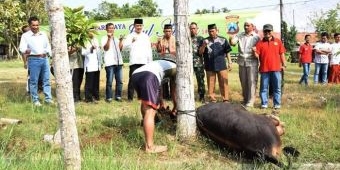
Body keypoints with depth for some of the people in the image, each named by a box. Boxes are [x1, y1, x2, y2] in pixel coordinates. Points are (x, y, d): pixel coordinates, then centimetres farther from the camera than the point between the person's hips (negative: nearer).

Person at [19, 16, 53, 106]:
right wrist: (26, 51, -32)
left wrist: (49, 55, 15)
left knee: (46, 79, 7)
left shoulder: (43, 34, 14)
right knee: (34, 81, -1)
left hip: (45, 58, 5)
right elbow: (22, 47, -10)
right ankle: (35, 100, 6)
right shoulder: (25, 35, -1)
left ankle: (48, 98, 13)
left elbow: (48, 46, 22)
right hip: (34, 59, -4)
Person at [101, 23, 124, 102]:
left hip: (118, 62, 6)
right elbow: (106, 48, -11)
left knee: (119, 81, 6)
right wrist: (109, 38, -17)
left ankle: (118, 96, 14)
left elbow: (120, 48, 16)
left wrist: (121, 40, 5)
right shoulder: (105, 38, 3)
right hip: (110, 63, -6)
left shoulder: (116, 39, 21)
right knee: (109, 81, -5)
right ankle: (109, 97, 2)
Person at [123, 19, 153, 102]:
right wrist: (131, 41, -27)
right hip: (134, 62, -2)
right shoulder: (130, 36, 5)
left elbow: (149, 50, 14)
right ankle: (130, 97, -1)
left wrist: (150, 62, 10)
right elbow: (124, 46, -10)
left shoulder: (146, 36, 14)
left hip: (144, 62, 3)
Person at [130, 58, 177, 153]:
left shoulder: (162, 63, 44)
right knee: (150, 111, -9)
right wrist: (175, 107, 42)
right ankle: (150, 147, -11)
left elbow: (157, 85, 51)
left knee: (145, 101, 34)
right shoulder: (175, 67, 28)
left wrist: (161, 102, 60)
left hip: (135, 75, 7)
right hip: (149, 76, -7)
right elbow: (173, 91, 30)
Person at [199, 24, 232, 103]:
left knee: (224, 83, 0)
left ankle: (226, 99, 6)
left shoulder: (223, 40, 7)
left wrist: (229, 62, 5)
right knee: (211, 84, 5)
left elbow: (227, 52, 11)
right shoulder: (205, 41, 6)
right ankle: (212, 99, 13)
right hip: (210, 66, 1)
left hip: (221, 65, 0)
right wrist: (204, 46, -17)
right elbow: (200, 52, 1)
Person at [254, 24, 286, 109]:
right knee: (264, 88, 4)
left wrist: (284, 64, 5)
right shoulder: (260, 43, 5)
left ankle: (277, 104, 12)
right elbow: (257, 56, 1)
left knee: (277, 88, 5)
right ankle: (264, 103, 12)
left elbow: (282, 54, 9)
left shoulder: (278, 41, 7)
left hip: (276, 68, 0)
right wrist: (254, 52, -20)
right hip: (264, 69, 0)